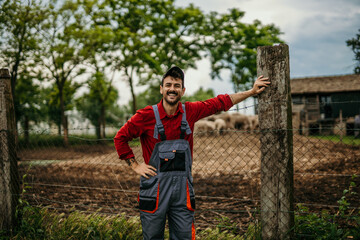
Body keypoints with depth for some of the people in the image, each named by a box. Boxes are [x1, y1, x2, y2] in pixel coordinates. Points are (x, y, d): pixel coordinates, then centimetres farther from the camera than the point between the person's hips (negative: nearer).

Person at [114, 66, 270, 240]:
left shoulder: (190, 111, 2)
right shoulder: (147, 115, -7)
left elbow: (220, 102, 14)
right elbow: (120, 138, 2)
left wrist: (252, 92, 17)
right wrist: (135, 166, -2)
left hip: (182, 187, 3)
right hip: (155, 186, -2)